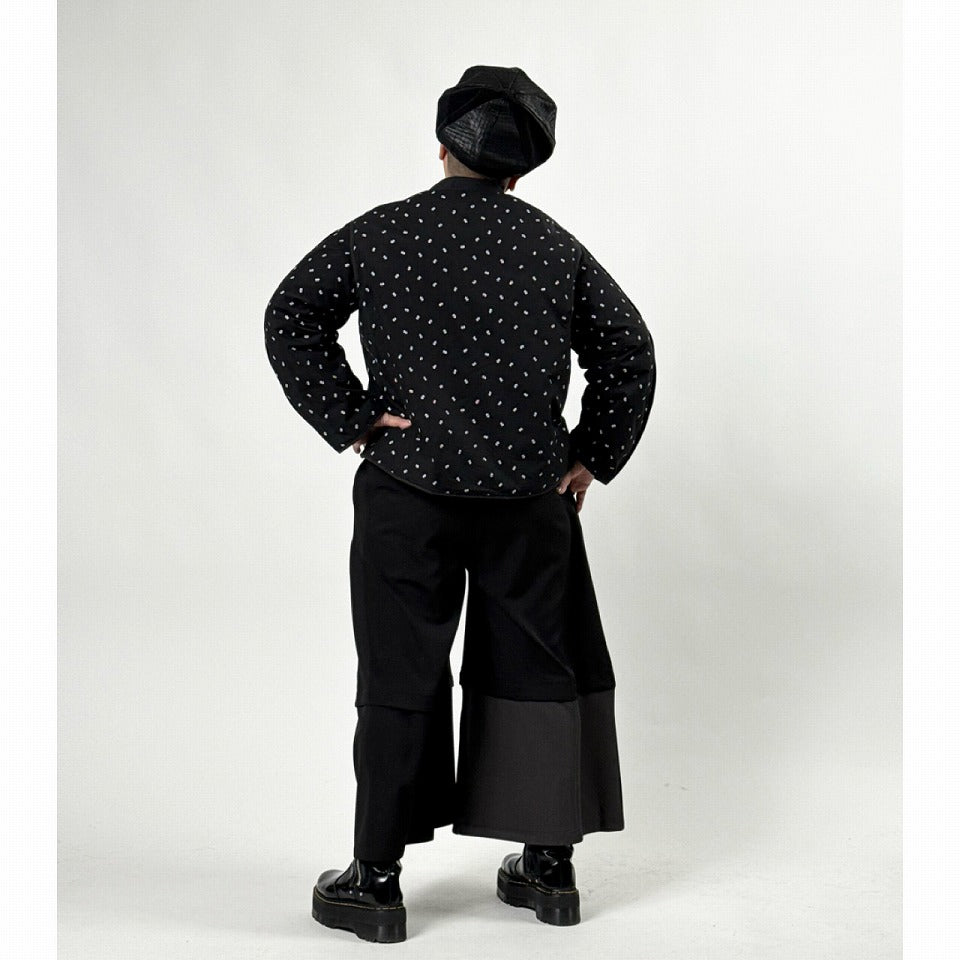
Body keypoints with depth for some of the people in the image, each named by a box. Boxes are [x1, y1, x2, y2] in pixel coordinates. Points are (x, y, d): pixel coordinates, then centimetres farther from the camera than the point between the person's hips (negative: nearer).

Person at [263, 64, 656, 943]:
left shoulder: (383, 233, 0)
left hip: (408, 488, -2)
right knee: (538, 668, 12)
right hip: (531, 496, 2)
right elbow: (630, 351, 6)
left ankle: (377, 878, 11)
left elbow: (290, 318, -5)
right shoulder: (555, 246, 6)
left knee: (400, 679, 4)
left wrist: (348, 421, -5)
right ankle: (549, 866, 19)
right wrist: (591, 458, 9)